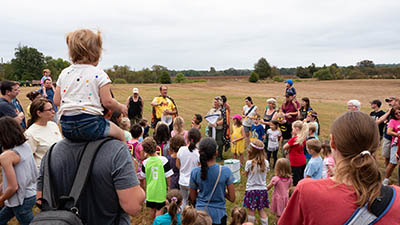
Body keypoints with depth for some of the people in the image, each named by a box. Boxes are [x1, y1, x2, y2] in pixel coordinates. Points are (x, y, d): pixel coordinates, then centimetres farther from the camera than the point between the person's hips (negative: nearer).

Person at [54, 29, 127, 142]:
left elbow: (56, 101, 11)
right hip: (89, 125, -6)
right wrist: (120, 107, 9)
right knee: (120, 134, 13)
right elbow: (107, 102, -10)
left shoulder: (64, 73, 9)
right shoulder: (98, 74, -6)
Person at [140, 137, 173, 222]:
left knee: (152, 209, 20)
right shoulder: (163, 160, -16)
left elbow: (143, 177, 4)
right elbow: (167, 176, -12)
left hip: (150, 190, 3)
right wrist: (169, 186, 4)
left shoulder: (145, 162, -9)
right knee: (159, 209, 8)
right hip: (160, 189, -3)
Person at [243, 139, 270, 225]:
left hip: (251, 189, -3)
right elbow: (265, 173, 5)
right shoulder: (266, 163, -7)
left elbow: (246, 175, -2)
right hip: (262, 189, 3)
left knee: (252, 210, 11)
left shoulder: (249, 163, -18)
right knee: (261, 210, 16)